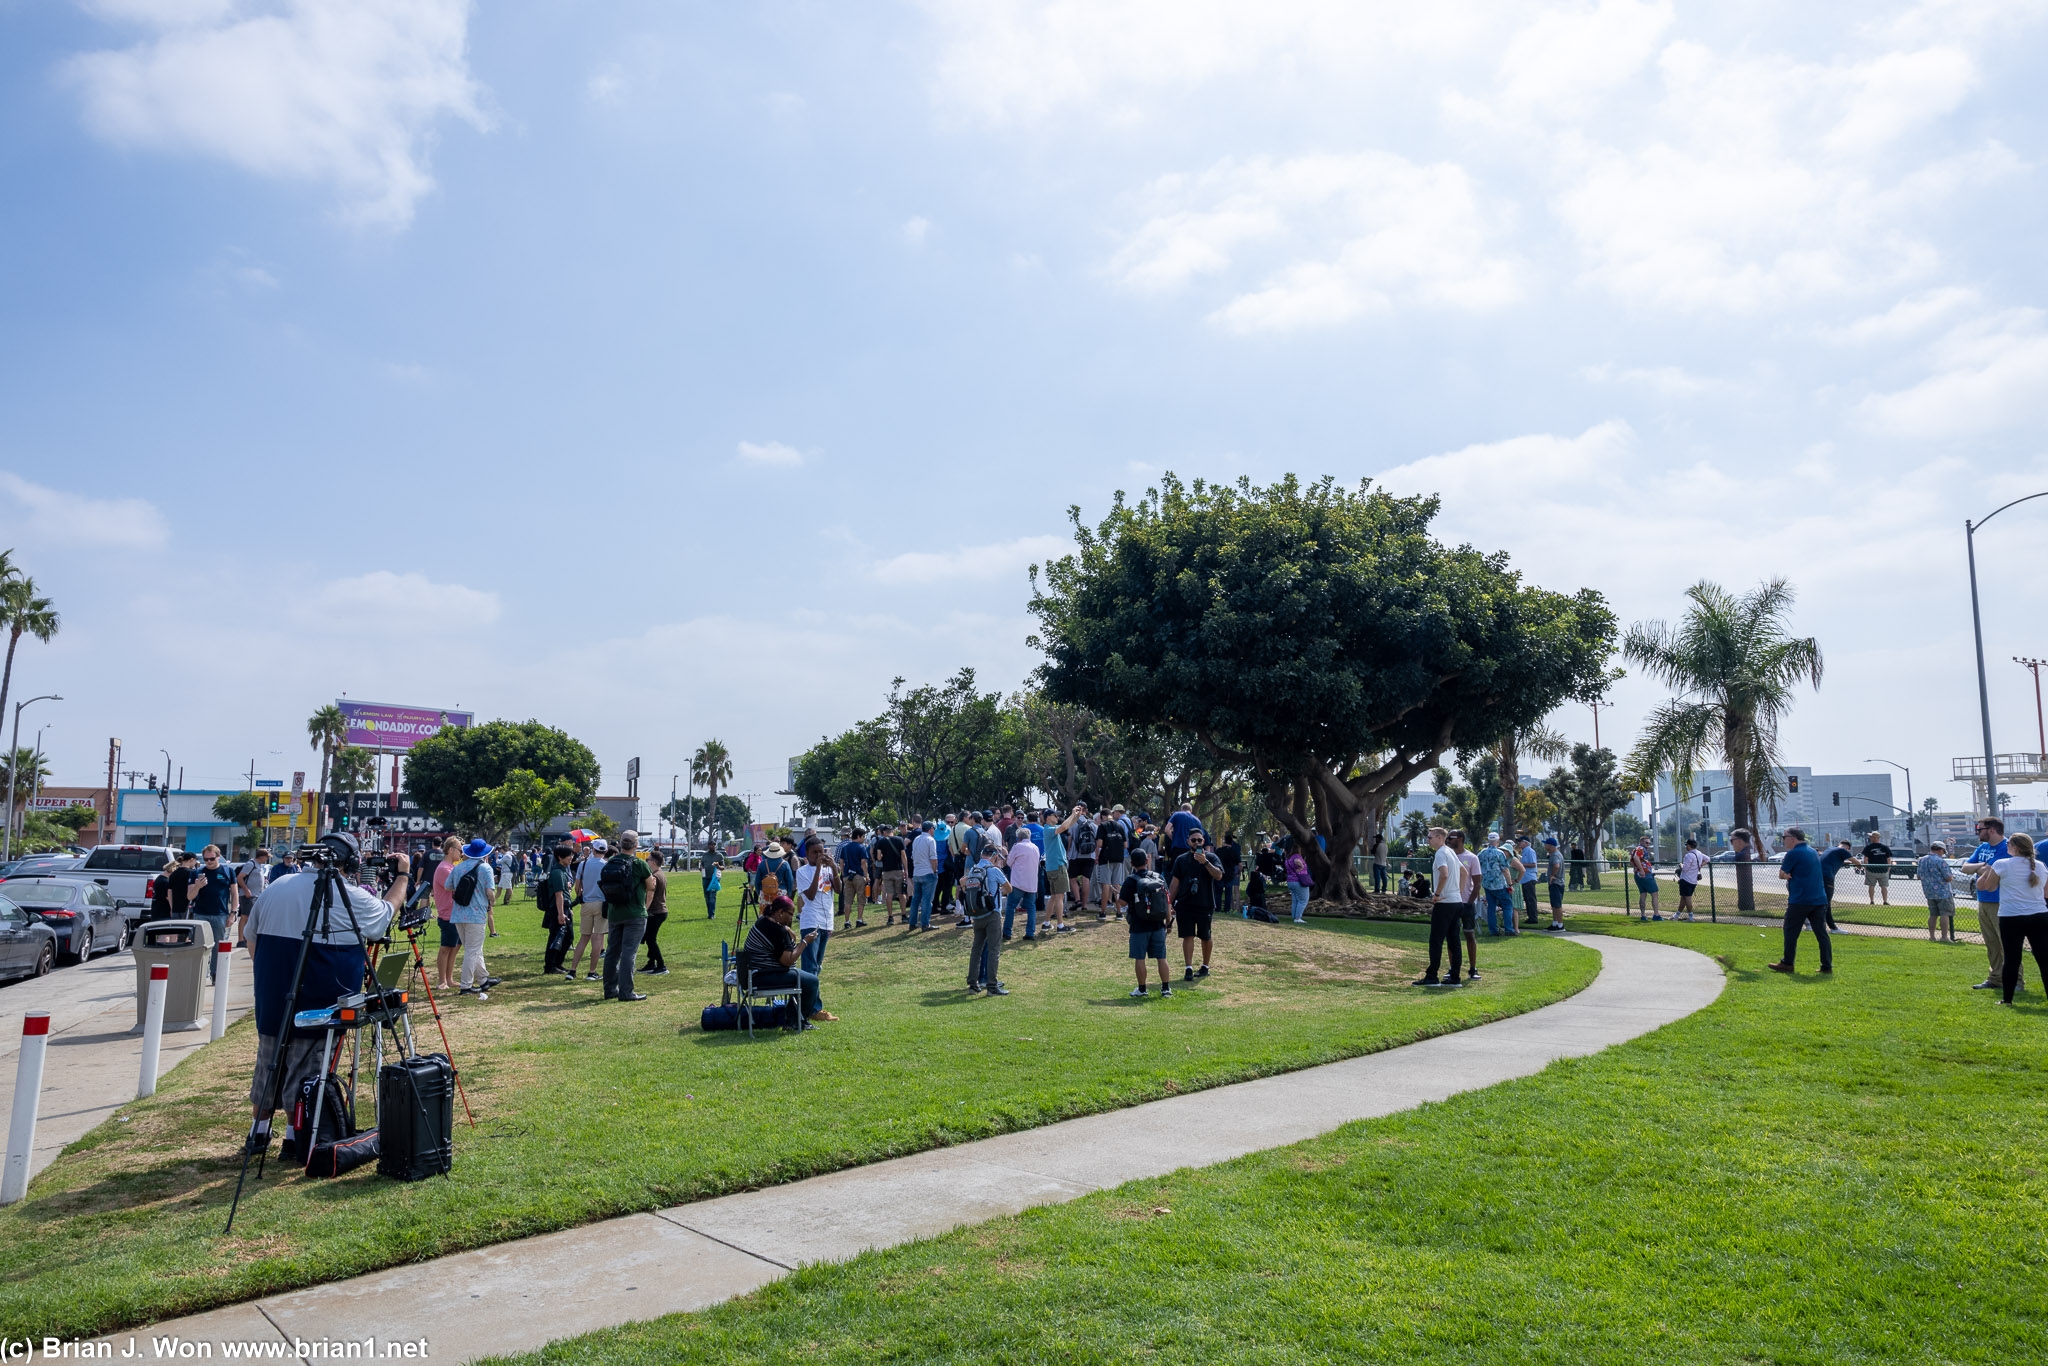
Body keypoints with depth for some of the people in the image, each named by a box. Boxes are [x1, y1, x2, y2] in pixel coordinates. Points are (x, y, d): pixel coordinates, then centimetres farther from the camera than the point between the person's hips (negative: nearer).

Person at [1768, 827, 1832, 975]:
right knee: (1822, 933, 6)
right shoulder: (1813, 852, 17)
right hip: (1820, 900, 7)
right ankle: (1827, 966, 4)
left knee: (1791, 932, 3)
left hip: (1800, 901, -7)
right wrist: (1790, 875, 3)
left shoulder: (1793, 853, -10)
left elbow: (1781, 875, -8)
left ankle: (1787, 964, 8)